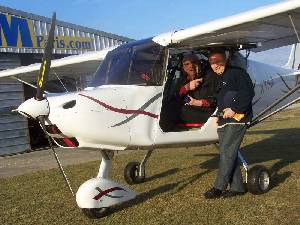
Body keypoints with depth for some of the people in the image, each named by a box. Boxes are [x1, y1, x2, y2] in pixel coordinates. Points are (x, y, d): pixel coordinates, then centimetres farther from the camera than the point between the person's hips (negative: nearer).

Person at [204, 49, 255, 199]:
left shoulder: (237, 73, -3)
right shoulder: (218, 80, 21)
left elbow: (248, 93, -14)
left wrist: (234, 109, -18)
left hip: (237, 118, -8)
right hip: (223, 120, 9)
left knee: (227, 151, -12)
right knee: (227, 153, 6)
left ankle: (219, 187, -9)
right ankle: (237, 187, 13)